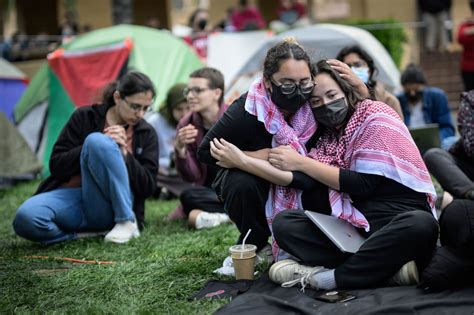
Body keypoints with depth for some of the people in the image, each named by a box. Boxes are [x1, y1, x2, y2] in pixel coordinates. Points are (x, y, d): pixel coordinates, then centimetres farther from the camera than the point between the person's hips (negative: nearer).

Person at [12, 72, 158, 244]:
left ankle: (126, 221, -21)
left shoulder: (146, 134, 6)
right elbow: (56, 166, -2)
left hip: (110, 209, 0)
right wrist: (102, 145, -14)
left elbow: (147, 188, 0)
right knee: (25, 218, -35)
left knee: (96, 140, -30)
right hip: (72, 198, 0)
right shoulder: (85, 117, 4)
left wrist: (124, 154, -15)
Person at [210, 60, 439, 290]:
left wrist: (302, 162, -7)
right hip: (356, 226, 5)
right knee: (284, 223, -12)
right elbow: (306, 180, -6)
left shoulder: (376, 117, -5)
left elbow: (363, 185, -13)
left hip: (401, 217, -5)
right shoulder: (325, 136, 12)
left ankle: (325, 276, -27)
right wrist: (242, 161, -12)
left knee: (421, 225, -39)